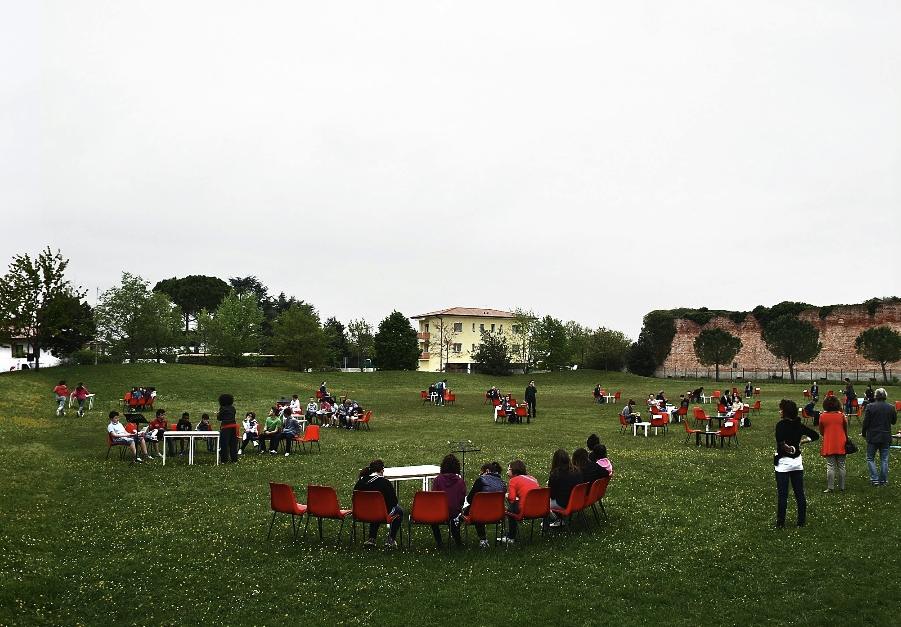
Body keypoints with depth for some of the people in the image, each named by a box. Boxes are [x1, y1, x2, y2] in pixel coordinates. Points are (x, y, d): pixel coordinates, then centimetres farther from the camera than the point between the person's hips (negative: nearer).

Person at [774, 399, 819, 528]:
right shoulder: (799, 425, 4)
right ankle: (802, 521, 18)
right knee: (800, 493, 12)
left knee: (782, 495, 1)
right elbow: (815, 435, 12)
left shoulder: (781, 424, -15)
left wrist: (788, 448, -17)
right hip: (797, 462, 6)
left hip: (783, 463, -6)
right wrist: (804, 440, 8)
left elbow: (780, 440, -33)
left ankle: (781, 523, 6)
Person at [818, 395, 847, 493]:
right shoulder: (841, 415, -6)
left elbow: (821, 431, 4)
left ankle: (830, 487, -1)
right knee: (841, 466, 10)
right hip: (841, 445, 1)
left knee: (830, 467, 2)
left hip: (828, 445, -1)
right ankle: (842, 487, 14)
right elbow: (846, 430, 7)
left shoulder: (822, 416, -6)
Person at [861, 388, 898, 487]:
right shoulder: (891, 408, -3)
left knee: (870, 458, 9)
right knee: (884, 460, 10)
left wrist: (863, 434, 5)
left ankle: (875, 479, 0)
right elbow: (894, 421, 12)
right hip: (886, 437, 3)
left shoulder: (870, 406, -12)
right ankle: (883, 480, 13)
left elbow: (866, 422, -9)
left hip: (873, 437, -3)